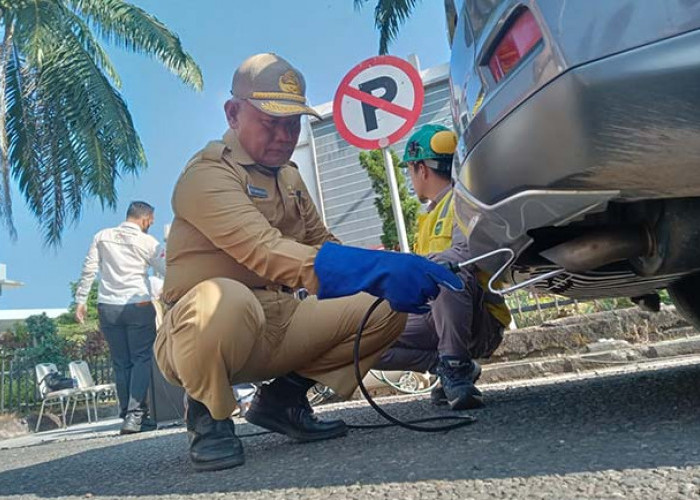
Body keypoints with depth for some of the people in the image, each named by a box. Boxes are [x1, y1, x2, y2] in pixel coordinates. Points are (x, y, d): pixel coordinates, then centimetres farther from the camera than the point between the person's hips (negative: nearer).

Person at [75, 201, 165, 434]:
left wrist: (81, 300, 8)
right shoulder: (147, 242, -2)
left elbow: (88, 270, 5)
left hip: (107, 307, 4)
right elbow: (167, 271, 0)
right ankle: (135, 415, -9)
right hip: (138, 306, -4)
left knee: (120, 363, 10)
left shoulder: (102, 236, 8)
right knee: (141, 359, 0)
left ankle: (128, 415, 13)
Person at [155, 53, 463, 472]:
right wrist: (379, 269, -42)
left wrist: (402, 272, -7)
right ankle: (208, 416, -9)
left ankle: (284, 397, 7)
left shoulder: (288, 176, 13)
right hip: (196, 332, -7)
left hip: (274, 328, 7)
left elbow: (322, 245, 11)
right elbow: (266, 252, -33)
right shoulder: (208, 175, -15)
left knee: (386, 309, -5)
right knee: (225, 299, -42)